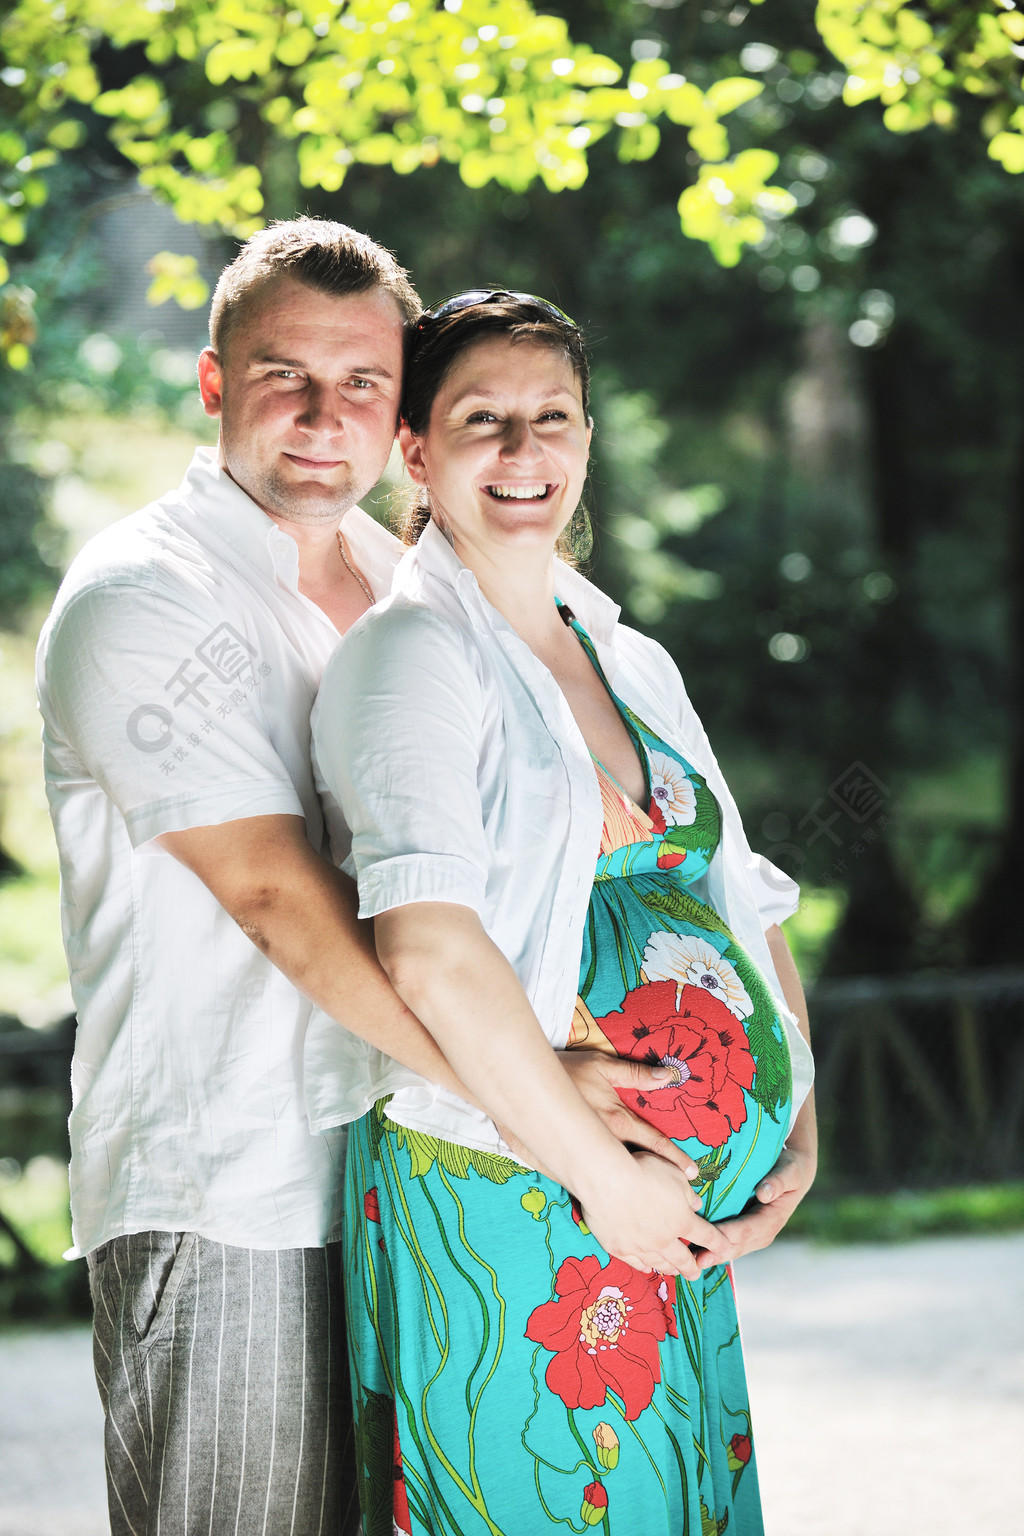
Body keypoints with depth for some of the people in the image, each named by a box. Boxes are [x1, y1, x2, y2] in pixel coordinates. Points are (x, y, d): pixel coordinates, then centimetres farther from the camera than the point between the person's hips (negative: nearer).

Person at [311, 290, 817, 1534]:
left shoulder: (637, 665, 16)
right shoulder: (410, 652, -8)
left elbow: (749, 909, 19)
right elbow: (431, 951, -19)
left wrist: (798, 1136, 5)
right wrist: (601, 1174, -18)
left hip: (680, 1224, 7)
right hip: (499, 1200, -7)